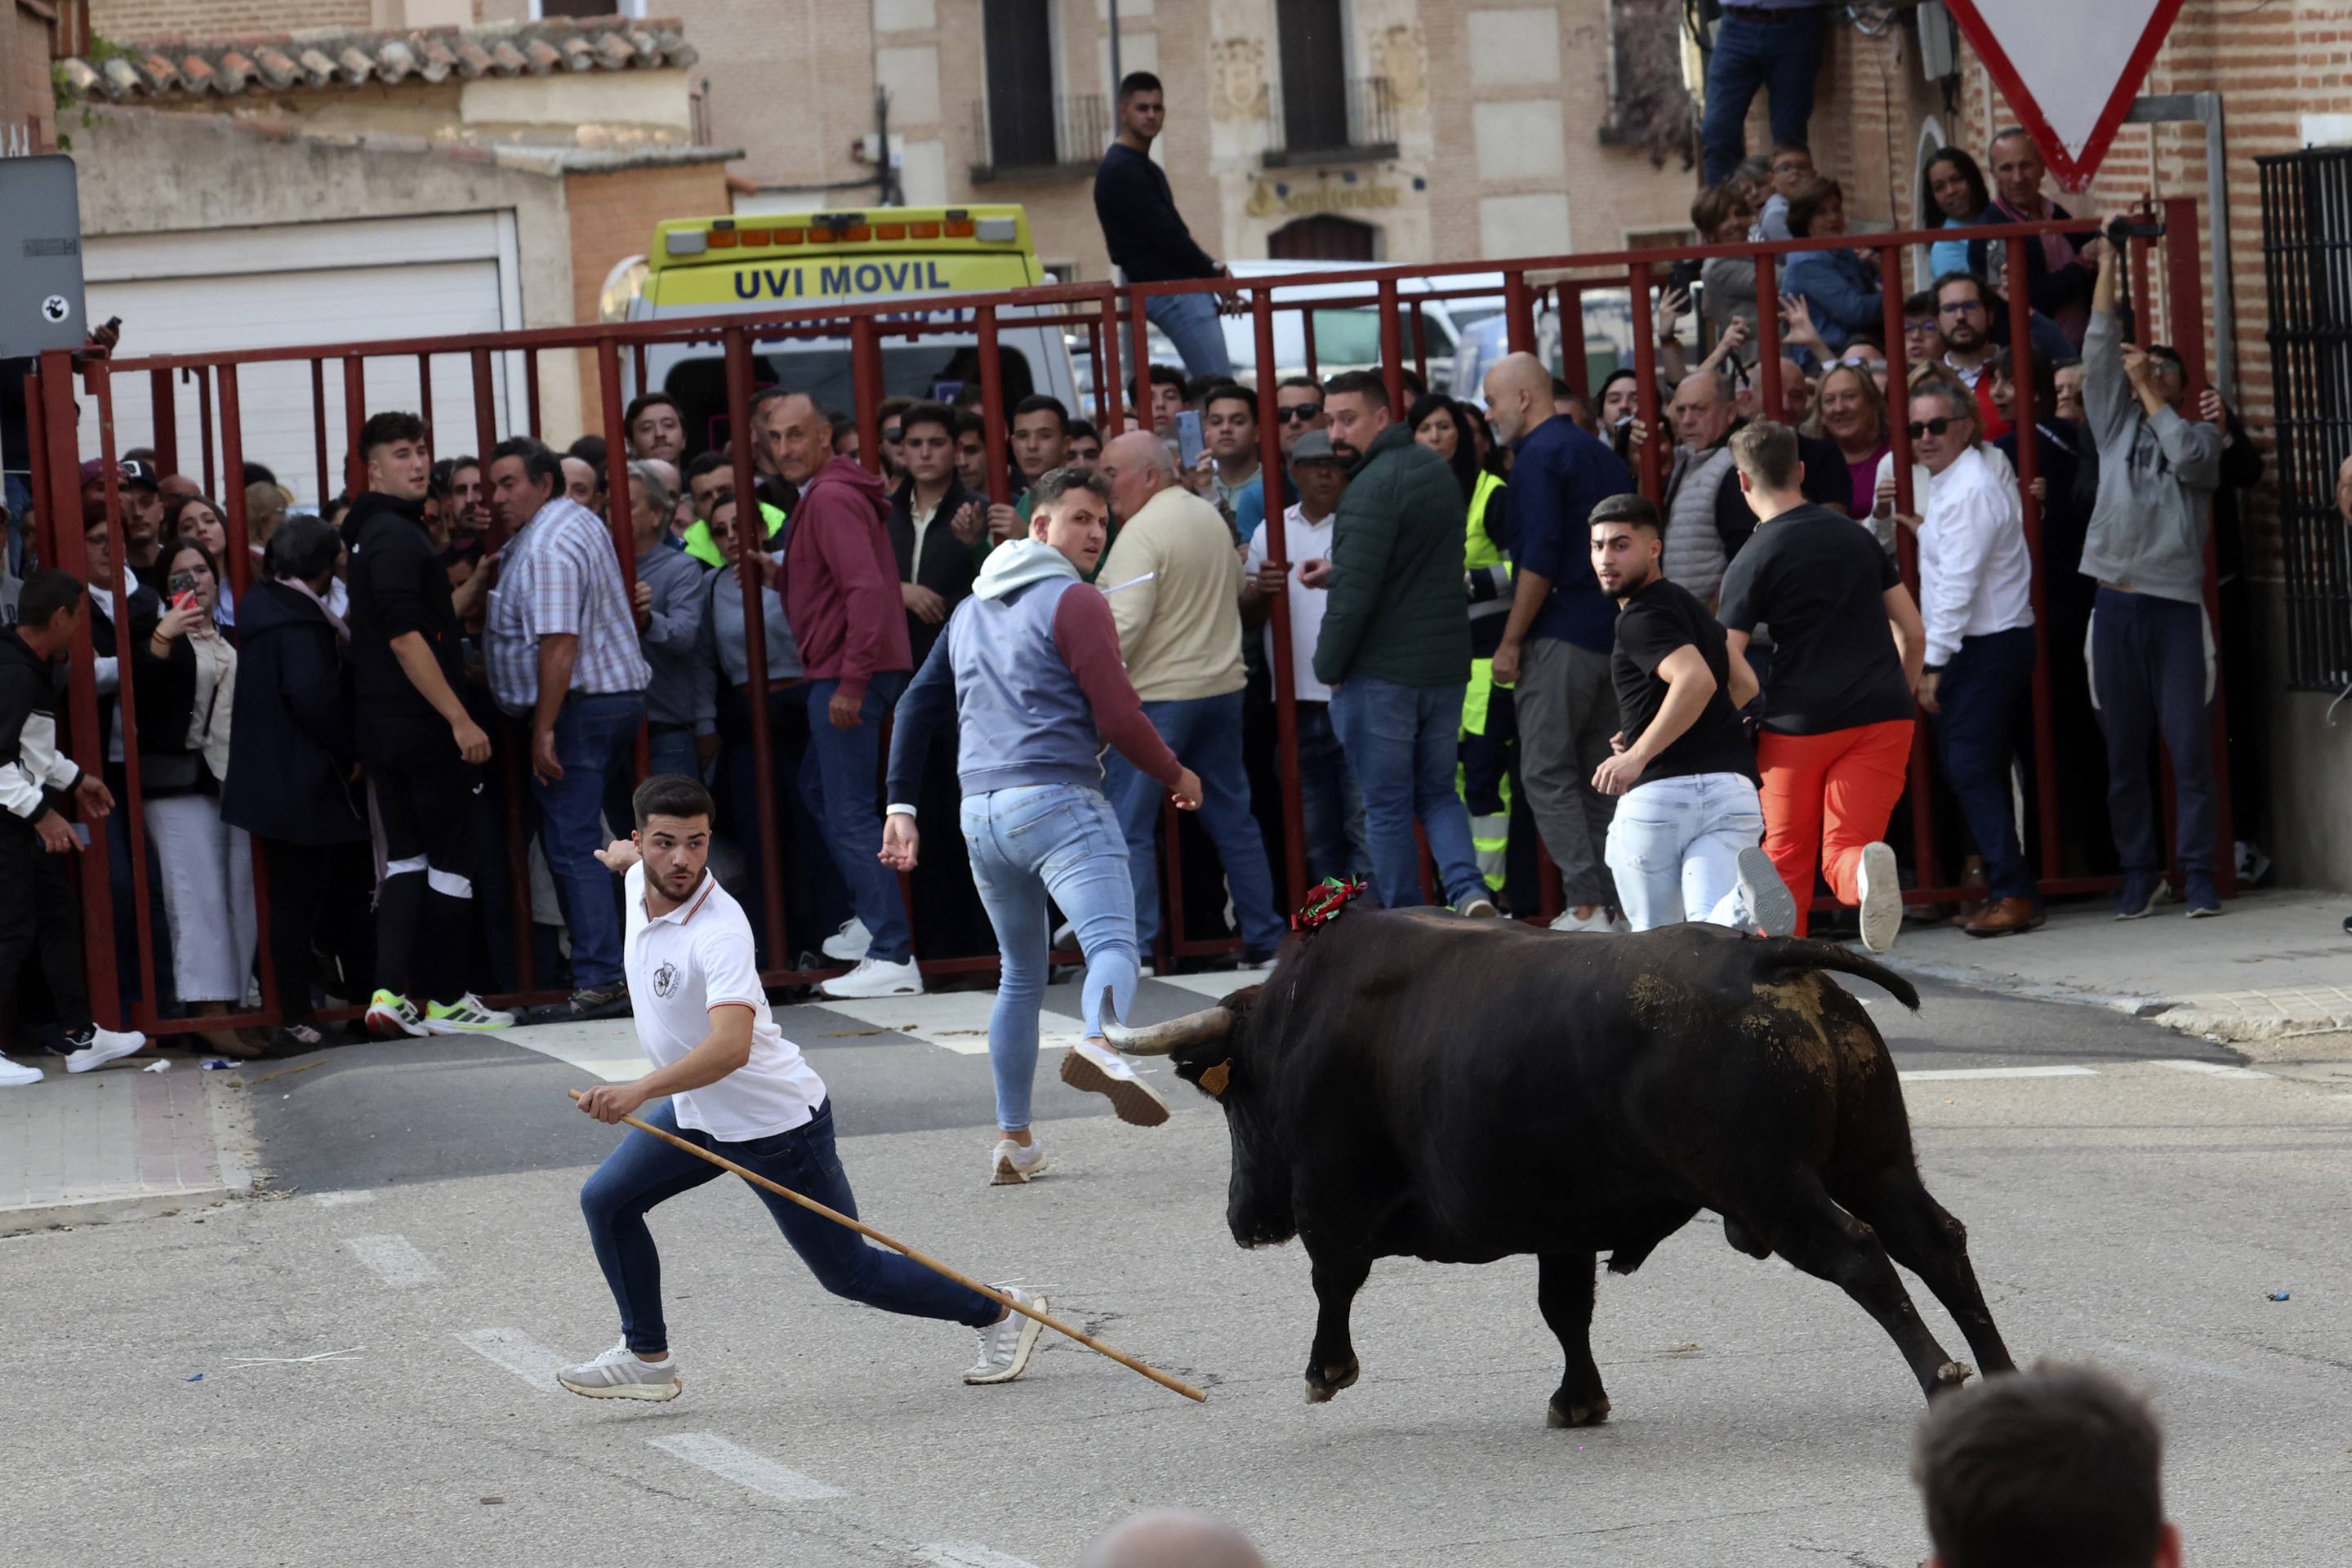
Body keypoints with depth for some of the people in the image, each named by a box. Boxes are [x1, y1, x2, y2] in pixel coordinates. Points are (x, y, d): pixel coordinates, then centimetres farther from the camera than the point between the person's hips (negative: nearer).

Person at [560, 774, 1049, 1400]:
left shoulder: (719, 932, -32)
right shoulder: (640, 884, -7)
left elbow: (731, 1046, -45)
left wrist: (639, 1091, -56)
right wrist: (624, 855, 42)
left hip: (775, 1122, -8)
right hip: (699, 1113, 8)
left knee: (848, 1272, 2)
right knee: (606, 1201, 2)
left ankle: (1000, 1311, 19)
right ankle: (646, 1359, 16)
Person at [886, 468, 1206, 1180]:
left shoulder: (971, 609, 21)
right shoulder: (1074, 602, -3)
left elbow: (917, 705, 19)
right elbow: (1118, 718, -8)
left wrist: (902, 805, 18)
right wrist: (1176, 776, 7)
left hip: (980, 813, 8)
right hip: (1058, 800, -8)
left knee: (1021, 976, 20)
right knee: (1113, 942, -24)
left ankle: (1013, 1141, 21)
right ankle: (1100, 1044, -55)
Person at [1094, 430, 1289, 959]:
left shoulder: (1142, 532, -15)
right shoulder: (1212, 518, 10)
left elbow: (1124, 623, -21)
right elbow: (1236, 590, 22)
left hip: (1156, 695, -8)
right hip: (1222, 685, 8)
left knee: (1127, 830, -4)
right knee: (1232, 820, 14)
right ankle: (1265, 939, 18)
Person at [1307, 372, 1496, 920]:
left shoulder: (1372, 489, -19)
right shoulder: (1438, 470, 10)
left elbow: (1355, 593, -22)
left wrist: (1328, 665, -8)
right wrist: (1340, 575, 15)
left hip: (1380, 672, -8)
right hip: (1446, 665, 8)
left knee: (1387, 807, 2)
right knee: (1438, 792, 16)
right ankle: (1468, 888, -6)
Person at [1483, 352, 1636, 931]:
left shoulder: (1539, 456, -9)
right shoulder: (1603, 455, 18)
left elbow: (1540, 559, -17)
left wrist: (1511, 640, -12)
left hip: (1561, 640, -9)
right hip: (1613, 638, 9)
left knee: (1547, 774, -6)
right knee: (1601, 776, 10)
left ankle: (1586, 907, -14)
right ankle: (1618, 902, 7)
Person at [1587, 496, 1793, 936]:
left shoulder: (1641, 616, -5)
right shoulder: (1688, 603, 23)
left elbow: (1697, 681, -23)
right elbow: (1744, 685, 34)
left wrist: (1638, 755, -21)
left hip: (1659, 791, -7)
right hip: (1732, 786, 7)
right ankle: (1746, 900, -45)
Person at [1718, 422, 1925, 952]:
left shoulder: (1751, 563, -1)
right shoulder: (1856, 536, 13)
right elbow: (1914, 634, 16)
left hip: (1799, 724, -3)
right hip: (1883, 716, 3)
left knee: (1786, 864, 14)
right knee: (1843, 853, -1)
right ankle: (1866, 870, -36)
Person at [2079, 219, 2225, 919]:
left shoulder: (2199, 434, 11)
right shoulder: (2116, 427, 17)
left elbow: (2189, 457, -12)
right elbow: (2098, 353, 10)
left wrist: (2151, 391, -3)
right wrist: (2108, 265, 6)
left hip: (2175, 604, -3)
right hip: (2115, 603, 3)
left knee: (2188, 745, -5)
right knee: (2123, 750, 3)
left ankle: (2198, 873, -3)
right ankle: (2140, 871, 9)